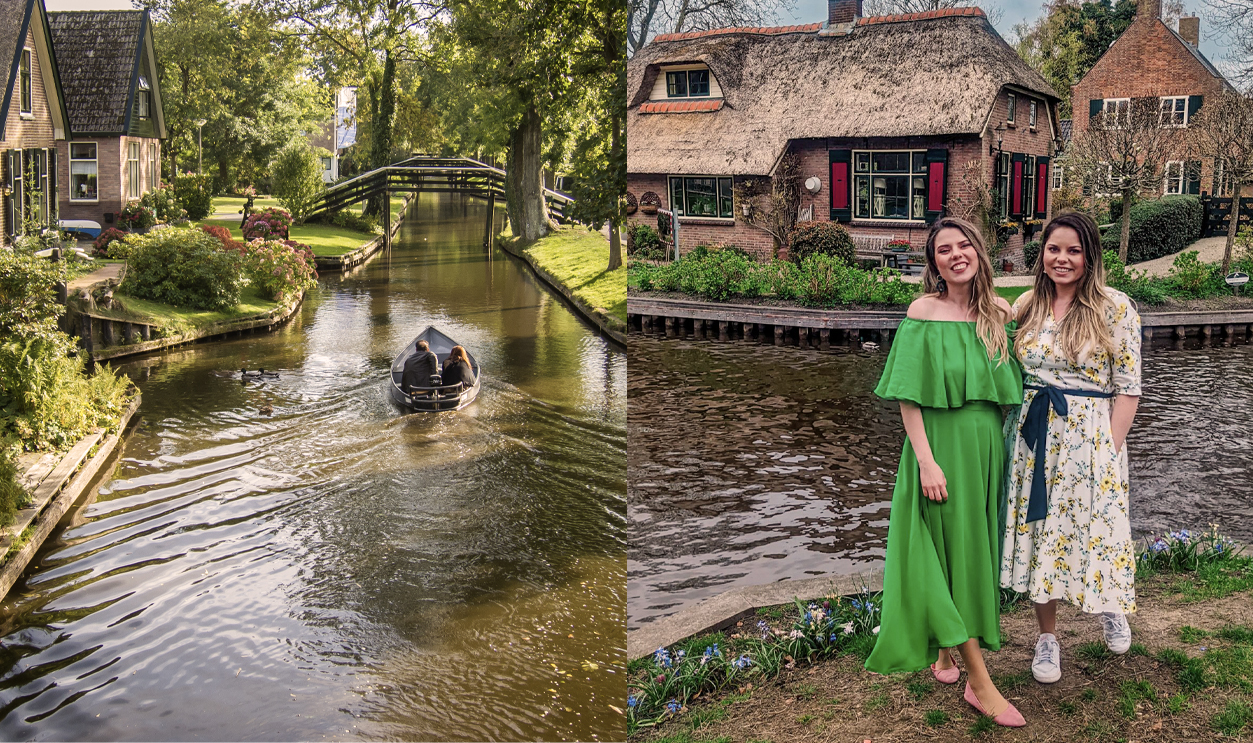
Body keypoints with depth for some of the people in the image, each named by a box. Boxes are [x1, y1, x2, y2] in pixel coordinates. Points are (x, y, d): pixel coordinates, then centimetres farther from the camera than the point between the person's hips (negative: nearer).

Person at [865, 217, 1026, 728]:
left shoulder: (999, 313, 4)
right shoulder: (924, 311, -9)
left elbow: (1009, 386, 13)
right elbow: (908, 395, -11)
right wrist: (926, 460, -17)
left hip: (987, 446, 5)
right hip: (942, 444, -5)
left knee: (977, 548, 13)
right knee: (952, 550, -1)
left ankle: (947, 646, 33)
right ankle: (980, 682, 4)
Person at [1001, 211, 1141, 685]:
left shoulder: (1115, 308, -7)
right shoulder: (1027, 306, 6)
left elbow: (1128, 388, -7)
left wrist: (1110, 451, -11)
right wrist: (1019, 430, 5)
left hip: (1088, 439, -3)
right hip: (1032, 438, 4)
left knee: (1094, 530, 6)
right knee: (1038, 532, 8)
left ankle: (1110, 607, 40)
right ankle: (1047, 637, 25)